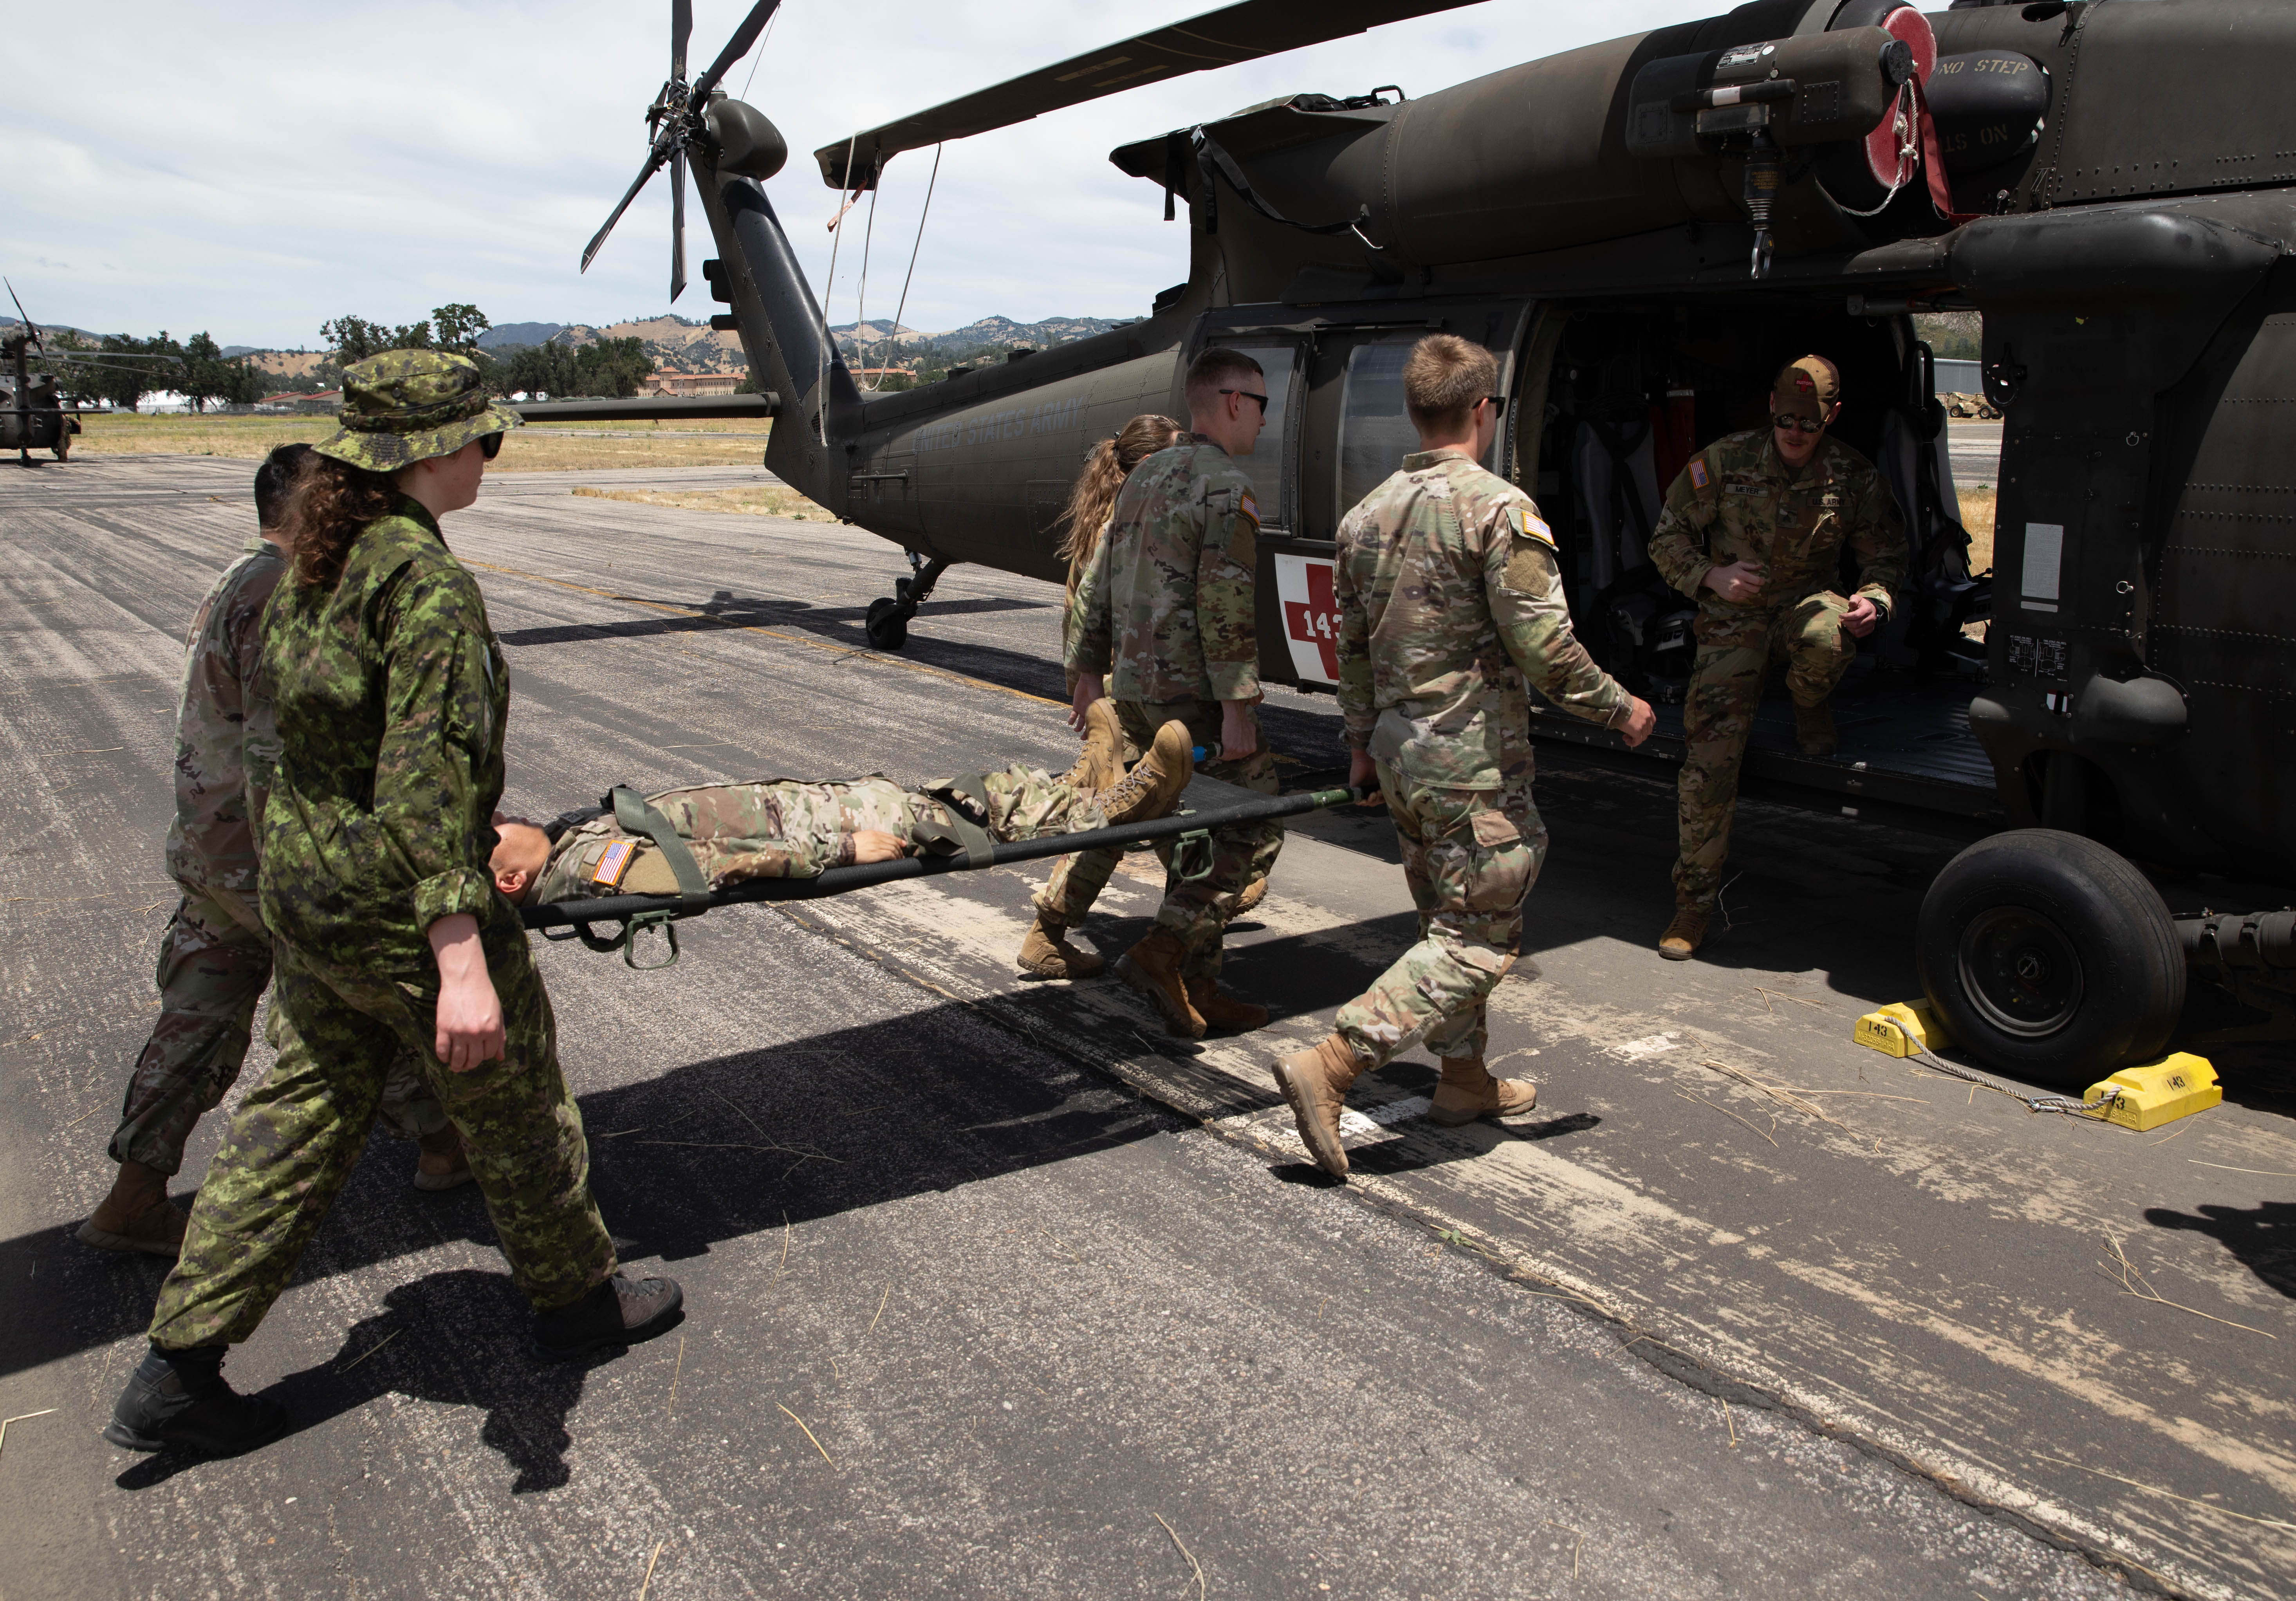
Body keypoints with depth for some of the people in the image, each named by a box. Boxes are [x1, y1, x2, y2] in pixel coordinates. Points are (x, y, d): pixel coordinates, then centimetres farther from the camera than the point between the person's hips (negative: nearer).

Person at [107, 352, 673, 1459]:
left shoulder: (318, 562, 6)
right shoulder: (427, 583, -23)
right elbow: (424, 771, -30)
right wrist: (460, 958, -34)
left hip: (302, 875, 9)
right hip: (397, 903, -9)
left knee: (304, 1109, 18)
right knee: (513, 1100, 12)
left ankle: (178, 1373, 23)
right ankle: (576, 1296, 34)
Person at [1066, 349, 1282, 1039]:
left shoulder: (1145, 476, 16)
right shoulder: (1227, 489, -11)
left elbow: (1098, 582, 19)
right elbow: (1225, 608, -19)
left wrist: (1089, 671, 24)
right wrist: (1237, 708, -20)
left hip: (1134, 692, 9)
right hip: (1193, 693, -9)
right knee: (1253, 828, -2)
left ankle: (1195, 982, 17)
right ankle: (1165, 950, -9)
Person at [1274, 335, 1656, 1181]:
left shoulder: (1367, 515, 8)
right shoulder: (1500, 509, -15)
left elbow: (1352, 649, 13)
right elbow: (1543, 645, -18)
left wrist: (1363, 745, 23)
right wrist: (1619, 708, -3)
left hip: (1399, 747, 8)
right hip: (1474, 755, -8)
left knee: (1449, 919, 21)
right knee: (1477, 938, -1)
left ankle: (1465, 1079, 32)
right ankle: (1330, 1064, -12)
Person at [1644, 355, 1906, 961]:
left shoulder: (1853, 476, -2)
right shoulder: (1725, 462, -6)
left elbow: (1885, 554, 9)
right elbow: (1666, 540, 1)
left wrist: (1874, 600, -13)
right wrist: (1710, 575, -17)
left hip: (1805, 601, 1)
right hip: (1733, 618, -1)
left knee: (1827, 635, -40)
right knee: (1710, 756, -13)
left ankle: (1808, 705, 1)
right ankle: (1695, 900, 0)